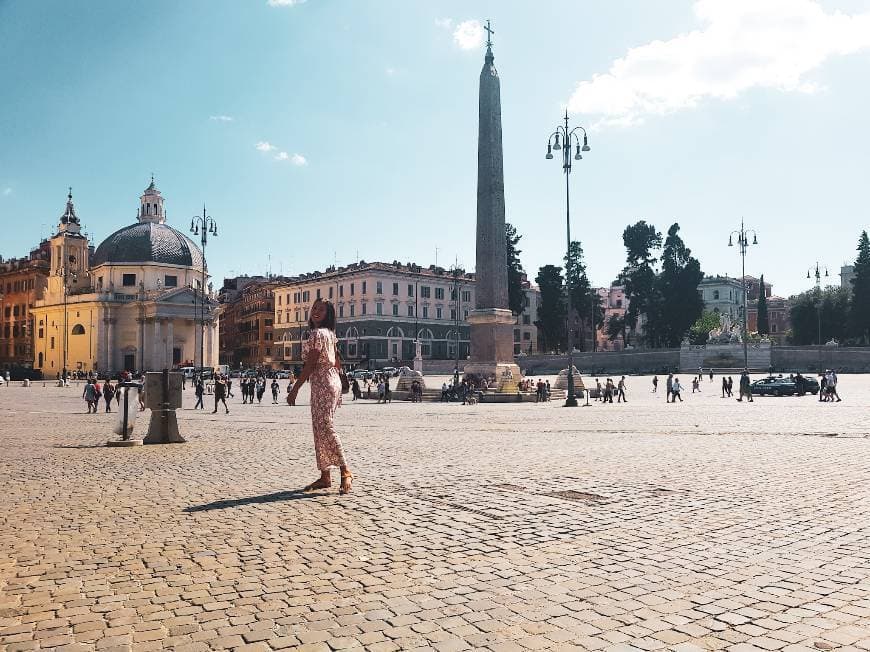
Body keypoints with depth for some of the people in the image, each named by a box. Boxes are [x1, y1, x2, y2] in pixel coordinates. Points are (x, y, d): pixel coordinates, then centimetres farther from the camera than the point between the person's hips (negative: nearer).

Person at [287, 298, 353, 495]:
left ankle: (345, 471, -9)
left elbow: (310, 365, -16)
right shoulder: (330, 334, 17)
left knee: (325, 428, -11)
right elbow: (337, 363, 20)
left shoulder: (317, 333, -12)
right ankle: (325, 476, 13)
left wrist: (294, 389, -14)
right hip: (331, 381, 10)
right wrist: (336, 389, 24)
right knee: (319, 429, 10)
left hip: (322, 383, -10)